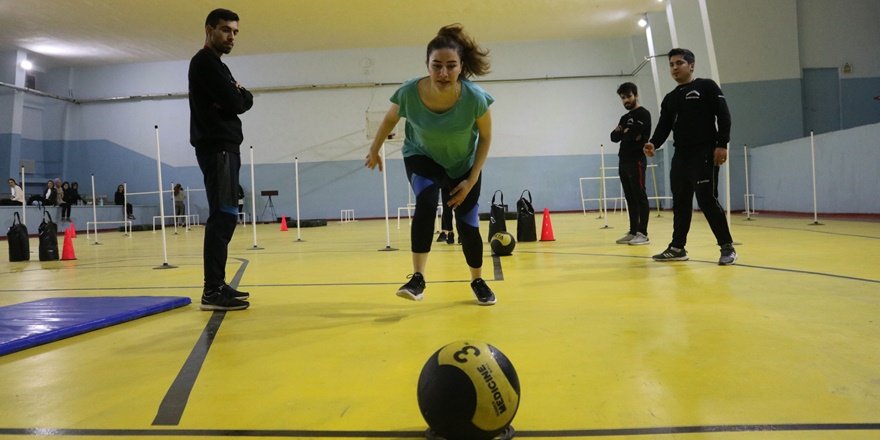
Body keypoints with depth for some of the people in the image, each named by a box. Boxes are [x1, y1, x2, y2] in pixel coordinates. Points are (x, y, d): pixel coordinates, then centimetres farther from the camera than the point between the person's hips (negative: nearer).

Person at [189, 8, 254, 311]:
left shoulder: (218, 66, 24)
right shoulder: (205, 62, -7)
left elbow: (245, 102, 15)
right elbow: (234, 103, -17)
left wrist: (237, 94, -5)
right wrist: (237, 95, 3)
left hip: (225, 147, 10)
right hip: (216, 147, -10)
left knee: (224, 217, 9)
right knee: (222, 216, -15)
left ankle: (217, 285, 12)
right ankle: (212, 290, -16)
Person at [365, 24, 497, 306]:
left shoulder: (475, 97, -32)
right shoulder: (409, 93, -31)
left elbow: (485, 137, -14)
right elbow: (390, 119, -8)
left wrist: (472, 180, -17)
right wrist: (374, 150, 5)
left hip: (463, 164, 1)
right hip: (421, 157, 0)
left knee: (468, 225, 0)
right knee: (426, 202, -29)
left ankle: (478, 281, 25)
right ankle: (418, 278, -23)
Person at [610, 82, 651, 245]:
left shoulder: (643, 114, -2)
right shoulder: (624, 118, 22)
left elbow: (634, 132, -18)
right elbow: (614, 137, 11)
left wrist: (624, 132, 2)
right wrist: (627, 133, -7)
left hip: (636, 160, -8)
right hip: (623, 161, 8)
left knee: (640, 196, -7)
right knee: (630, 198, 8)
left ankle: (643, 233, -7)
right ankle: (633, 232, 12)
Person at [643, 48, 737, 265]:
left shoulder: (707, 87, 2)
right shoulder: (670, 98, 18)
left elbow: (724, 116, -5)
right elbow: (664, 126, 10)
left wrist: (722, 144, -15)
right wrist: (653, 143, -10)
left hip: (704, 154, -6)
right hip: (680, 156, 6)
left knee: (707, 199, -12)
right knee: (680, 202, 9)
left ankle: (727, 247, -2)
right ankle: (677, 247, 17)